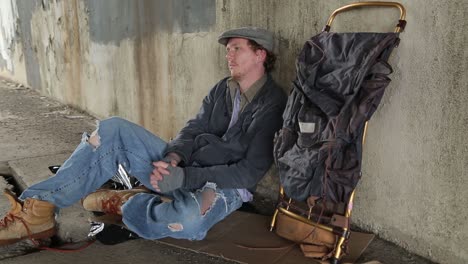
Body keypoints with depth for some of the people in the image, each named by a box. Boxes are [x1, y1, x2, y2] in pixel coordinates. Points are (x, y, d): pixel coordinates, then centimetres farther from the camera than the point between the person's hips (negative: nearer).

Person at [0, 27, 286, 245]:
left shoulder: (273, 104, -12)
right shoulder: (223, 89, 10)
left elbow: (250, 171, -18)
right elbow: (194, 129, 7)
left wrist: (185, 177, -22)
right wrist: (172, 158, -17)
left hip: (225, 186, -6)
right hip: (184, 169, 7)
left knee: (189, 219, -43)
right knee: (113, 130, -8)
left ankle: (123, 204, -11)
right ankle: (39, 208, -13)